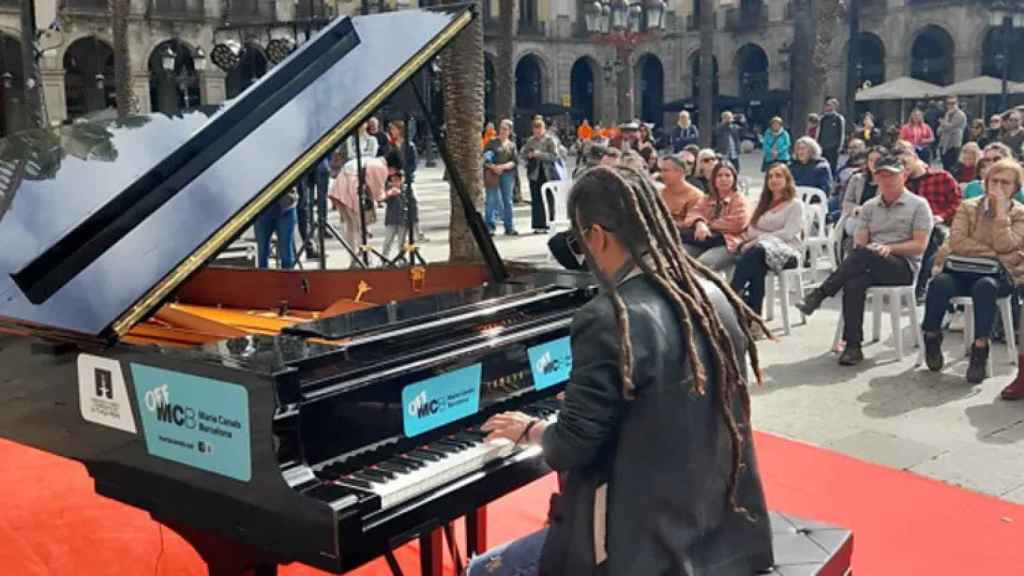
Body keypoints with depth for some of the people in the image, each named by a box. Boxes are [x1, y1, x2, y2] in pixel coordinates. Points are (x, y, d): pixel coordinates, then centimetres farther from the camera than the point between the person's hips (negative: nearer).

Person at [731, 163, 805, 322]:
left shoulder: (795, 204, 11)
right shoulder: (764, 204, 29)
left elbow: (788, 233, -5)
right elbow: (751, 230, 17)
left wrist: (760, 238, -14)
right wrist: (757, 239, -7)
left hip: (788, 251, -4)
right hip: (762, 246, 4)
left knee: (757, 251, -38)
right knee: (757, 266, -36)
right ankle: (753, 314, -42)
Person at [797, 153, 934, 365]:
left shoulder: (918, 205, 6)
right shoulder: (869, 206, 19)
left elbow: (920, 245, -3)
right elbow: (859, 242, 10)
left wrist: (889, 248, -16)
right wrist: (868, 248, -14)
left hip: (904, 267, -3)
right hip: (871, 265, 3)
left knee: (863, 254, -35)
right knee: (854, 283, -34)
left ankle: (818, 295, -33)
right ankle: (853, 347, -33)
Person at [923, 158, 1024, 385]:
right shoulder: (968, 207, 10)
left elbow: (1004, 246, -12)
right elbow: (956, 241, -6)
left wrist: (1001, 212, -11)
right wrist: (992, 254, -13)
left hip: (1000, 275, -2)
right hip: (963, 270, 2)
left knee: (985, 286, -38)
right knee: (939, 283, -31)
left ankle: (980, 349, -29)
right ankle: (932, 337, -9)